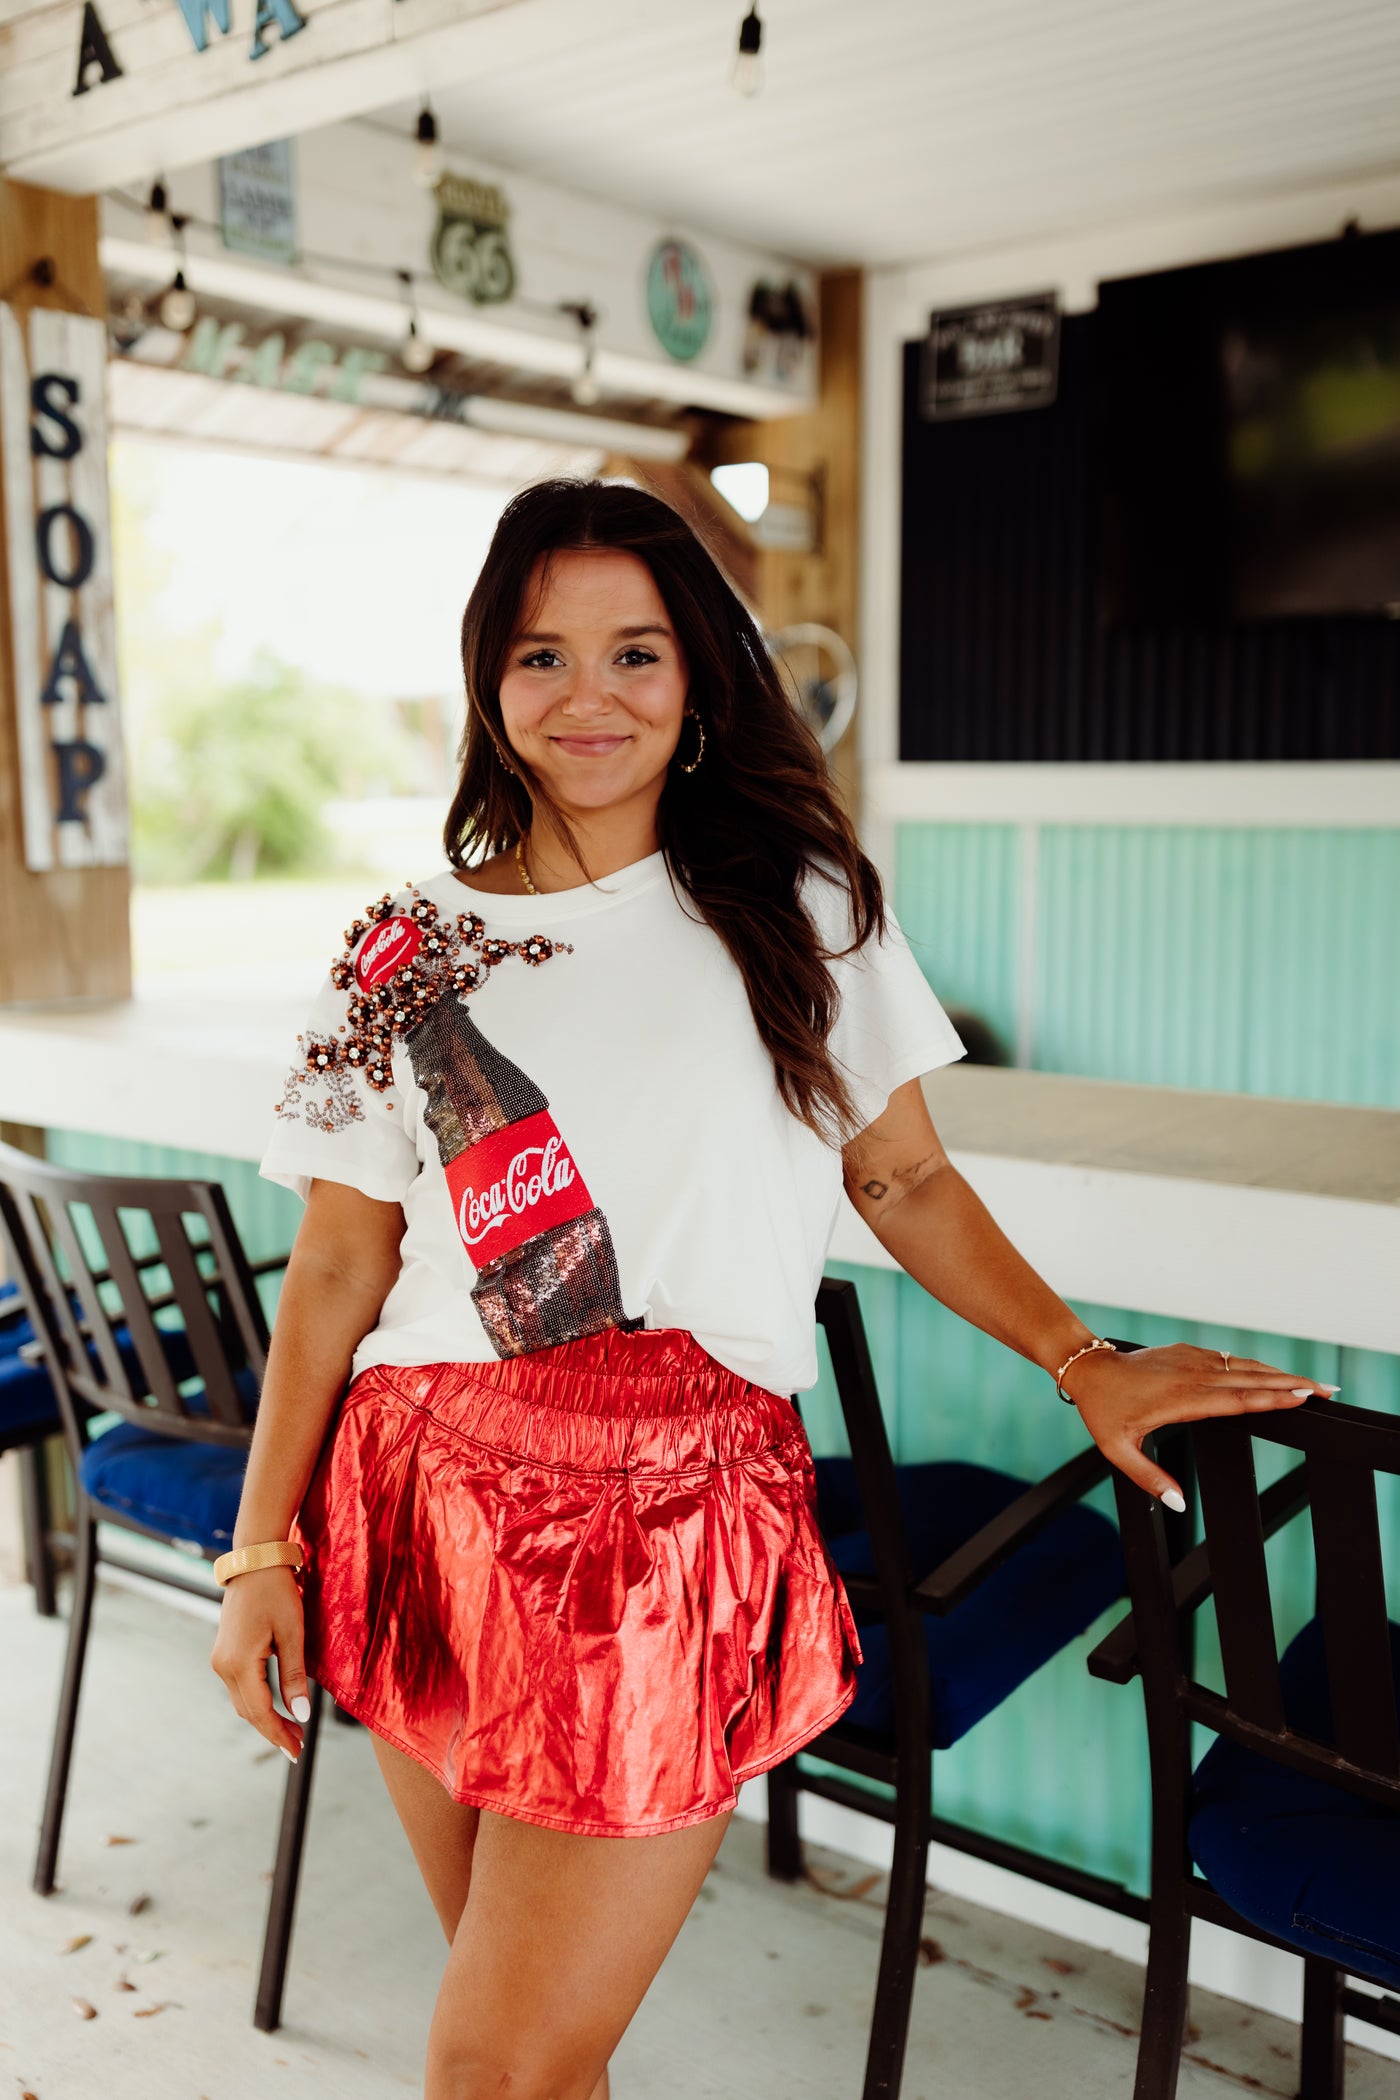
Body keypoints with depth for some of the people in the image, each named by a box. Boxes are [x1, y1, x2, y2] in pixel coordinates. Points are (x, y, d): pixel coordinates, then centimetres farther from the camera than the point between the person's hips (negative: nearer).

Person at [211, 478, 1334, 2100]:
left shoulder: (796, 907, 4)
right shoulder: (405, 956, 6)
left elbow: (905, 1183, 9)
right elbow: (335, 1273, 6)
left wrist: (1082, 1362, 0)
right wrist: (263, 1550, 4)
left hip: (683, 1520, -2)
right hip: (428, 1509, 2)